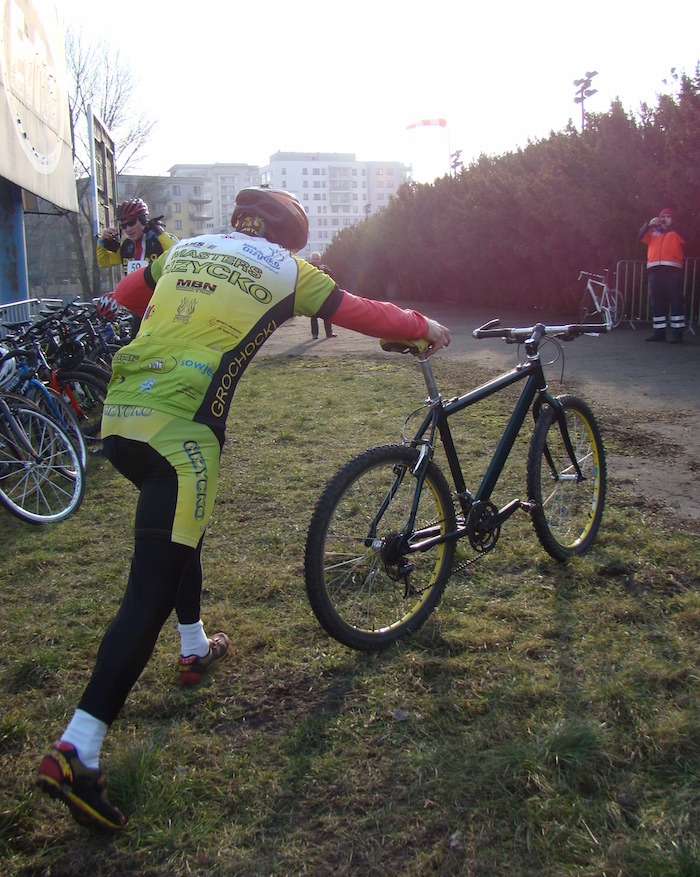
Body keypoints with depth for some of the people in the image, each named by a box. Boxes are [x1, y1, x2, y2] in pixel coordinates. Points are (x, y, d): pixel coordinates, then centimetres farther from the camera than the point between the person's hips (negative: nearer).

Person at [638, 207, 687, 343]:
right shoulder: (653, 232, 22)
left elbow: (683, 238, -5)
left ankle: (677, 332, -9)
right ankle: (658, 332, 9)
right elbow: (641, 236, 5)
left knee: (676, 301, -8)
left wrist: (671, 225, -14)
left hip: (672, 270, -3)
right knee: (657, 302, 4)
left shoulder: (675, 233, 16)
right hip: (655, 270, 3)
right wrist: (649, 224, -11)